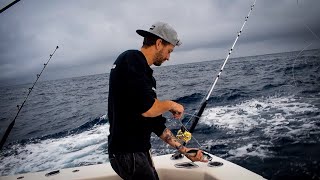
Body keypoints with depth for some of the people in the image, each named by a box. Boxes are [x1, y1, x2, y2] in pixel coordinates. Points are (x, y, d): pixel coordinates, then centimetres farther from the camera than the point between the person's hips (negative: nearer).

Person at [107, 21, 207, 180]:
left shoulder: (145, 73, 14)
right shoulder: (132, 59, -14)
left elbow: (156, 122, 15)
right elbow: (148, 109, -26)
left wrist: (183, 149, 15)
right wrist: (171, 104, -6)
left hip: (139, 150, 9)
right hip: (128, 153, -9)